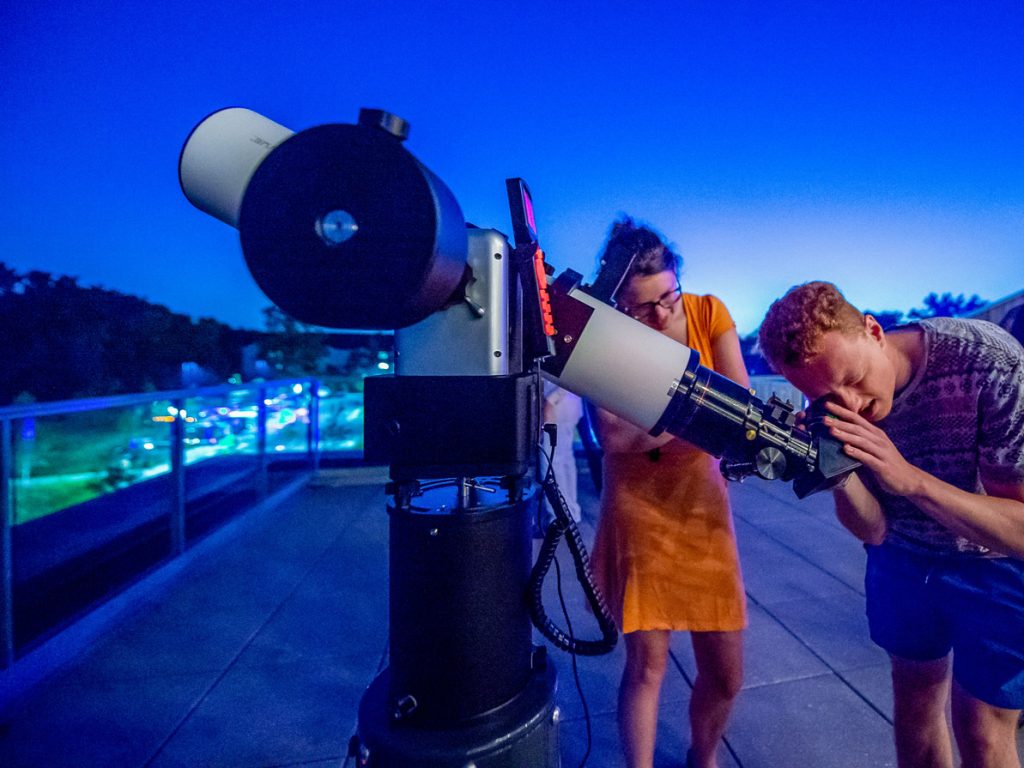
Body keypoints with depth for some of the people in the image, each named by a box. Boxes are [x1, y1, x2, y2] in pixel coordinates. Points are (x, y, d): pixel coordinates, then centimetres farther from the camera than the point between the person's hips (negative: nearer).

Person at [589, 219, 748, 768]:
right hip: (638, 510, -3)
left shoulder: (709, 313, -5)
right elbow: (614, 438, -23)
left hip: (701, 505, 3)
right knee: (647, 662, 3)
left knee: (725, 674, 10)